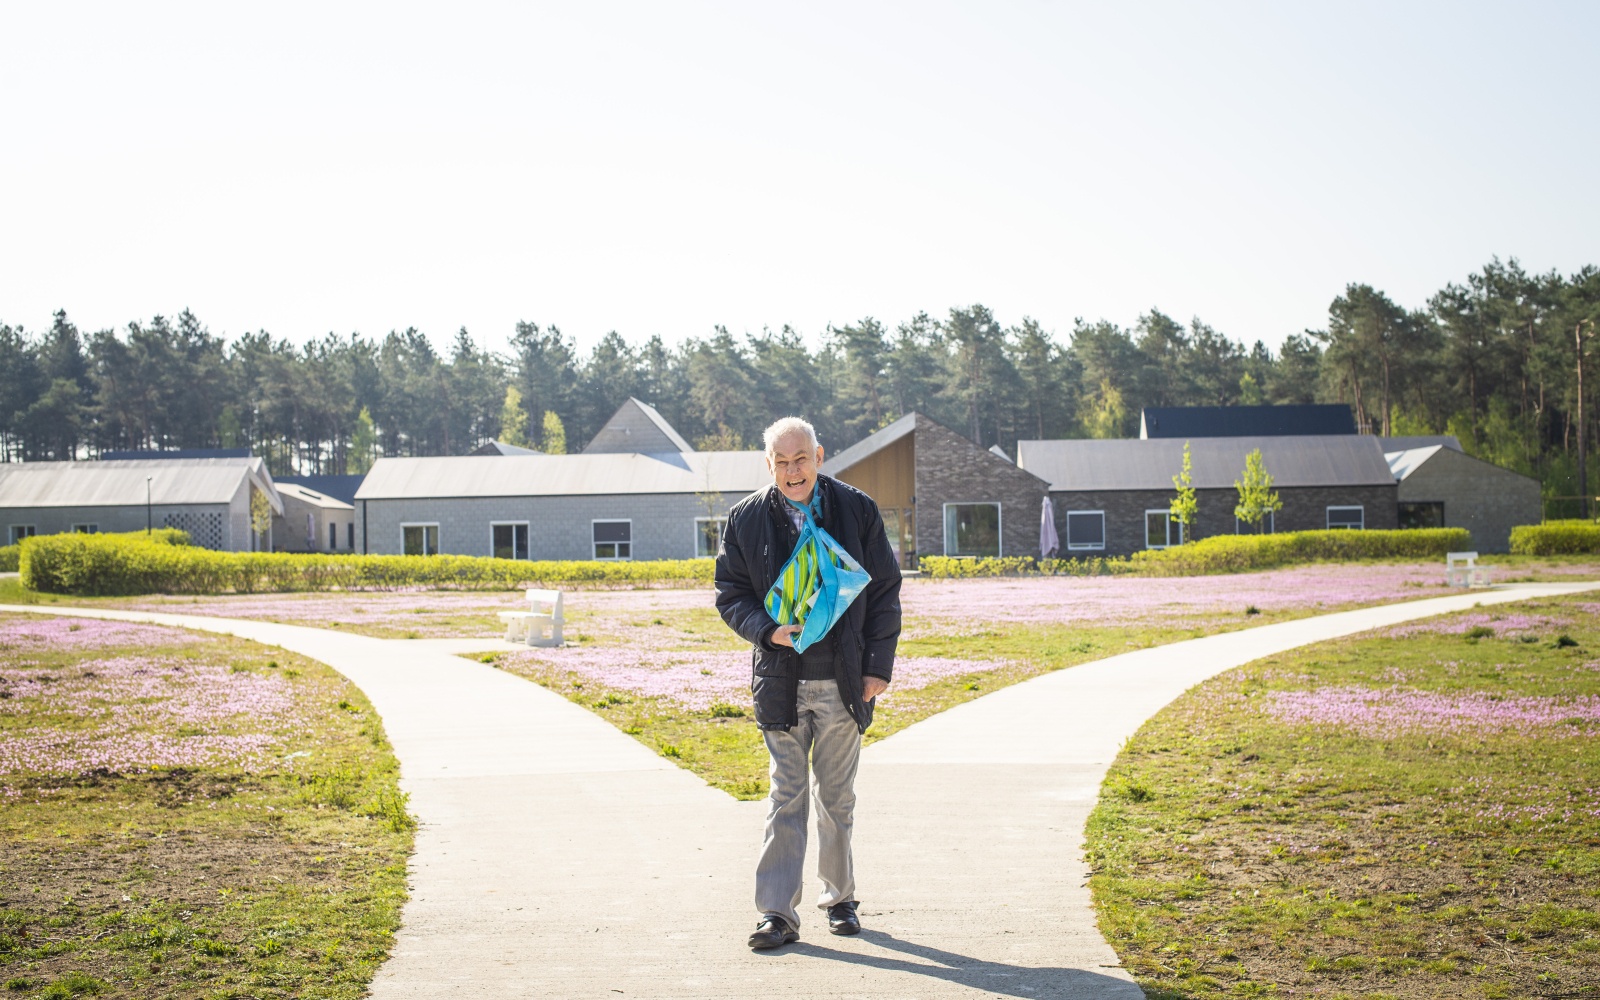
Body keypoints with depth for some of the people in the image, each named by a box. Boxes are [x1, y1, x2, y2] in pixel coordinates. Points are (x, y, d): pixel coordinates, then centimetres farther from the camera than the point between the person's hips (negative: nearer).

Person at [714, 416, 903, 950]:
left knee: (837, 797, 11)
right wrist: (767, 631, -14)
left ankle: (840, 897, 26)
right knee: (786, 797, -1)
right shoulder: (746, 519, 0)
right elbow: (731, 595, 5)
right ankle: (779, 913, 2)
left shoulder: (857, 510, 0)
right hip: (781, 680, 0)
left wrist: (879, 665, -1)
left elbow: (884, 591, 4)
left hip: (843, 680, 0)